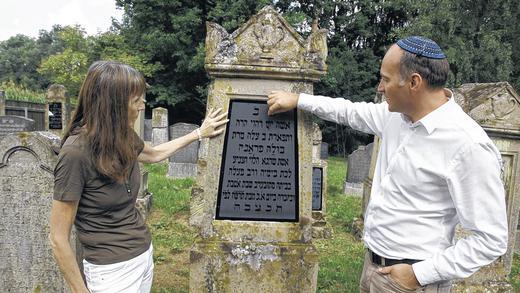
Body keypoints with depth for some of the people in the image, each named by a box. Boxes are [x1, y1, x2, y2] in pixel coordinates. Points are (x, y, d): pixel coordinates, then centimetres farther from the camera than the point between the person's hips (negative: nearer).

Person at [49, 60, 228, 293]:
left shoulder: (122, 135, -3)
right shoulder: (76, 152, -24)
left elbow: (154, 154, 20)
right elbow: (59, 239, -17)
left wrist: (200, 133, 23)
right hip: (113, 269, -7)